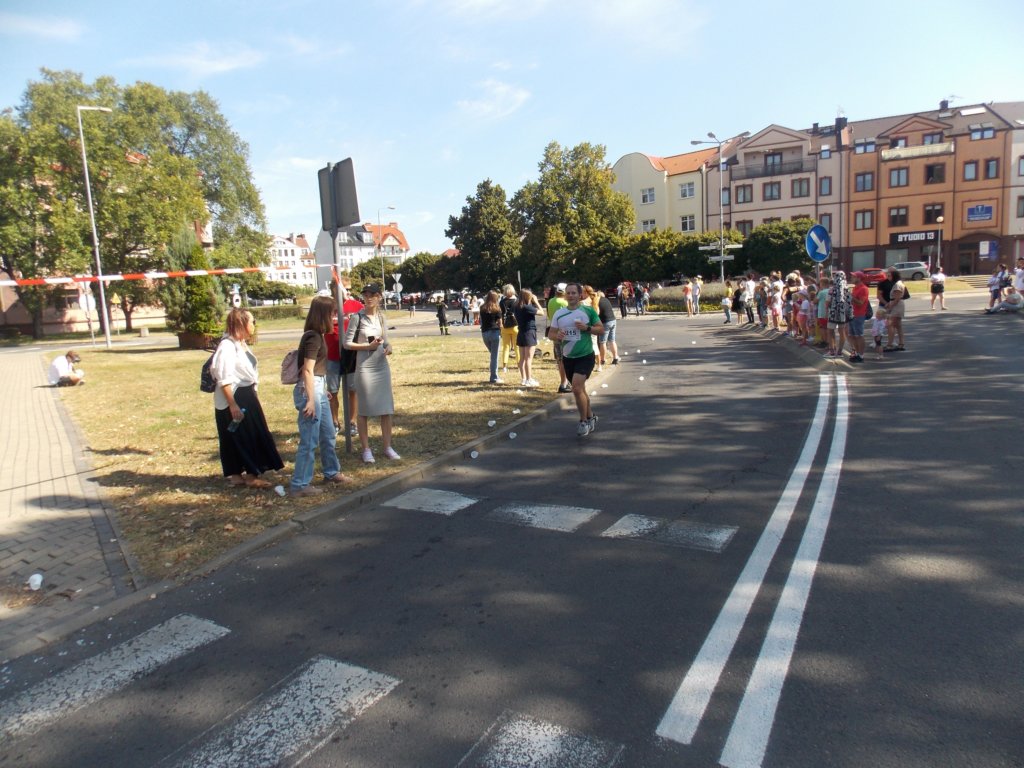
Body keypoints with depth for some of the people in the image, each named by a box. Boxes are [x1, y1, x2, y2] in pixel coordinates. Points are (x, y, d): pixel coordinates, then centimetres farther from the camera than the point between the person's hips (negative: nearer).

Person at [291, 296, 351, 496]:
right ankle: (300, 485, 5)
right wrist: (310, 399, -22)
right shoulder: (313, 337, -16)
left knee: (328, 434, 21)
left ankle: (331, 472, 37)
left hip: (319, 389, 10)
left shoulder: (317, 335, 12)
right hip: (309, 389, -10)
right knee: (309, 440, -4)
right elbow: (308, 370, -20)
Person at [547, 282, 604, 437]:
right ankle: (591, 418, 36)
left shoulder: (588, 311, -6)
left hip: (585, 356, -5)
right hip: (568, 357, 5)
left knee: (577, 388, -19)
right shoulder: (559, 314, 2)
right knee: (580, 390, 17)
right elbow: (550, 333, 5)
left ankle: (584, 421, -1)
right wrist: (557, 336, -18)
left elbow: (601, 329, -2)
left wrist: (587, 328, -19)